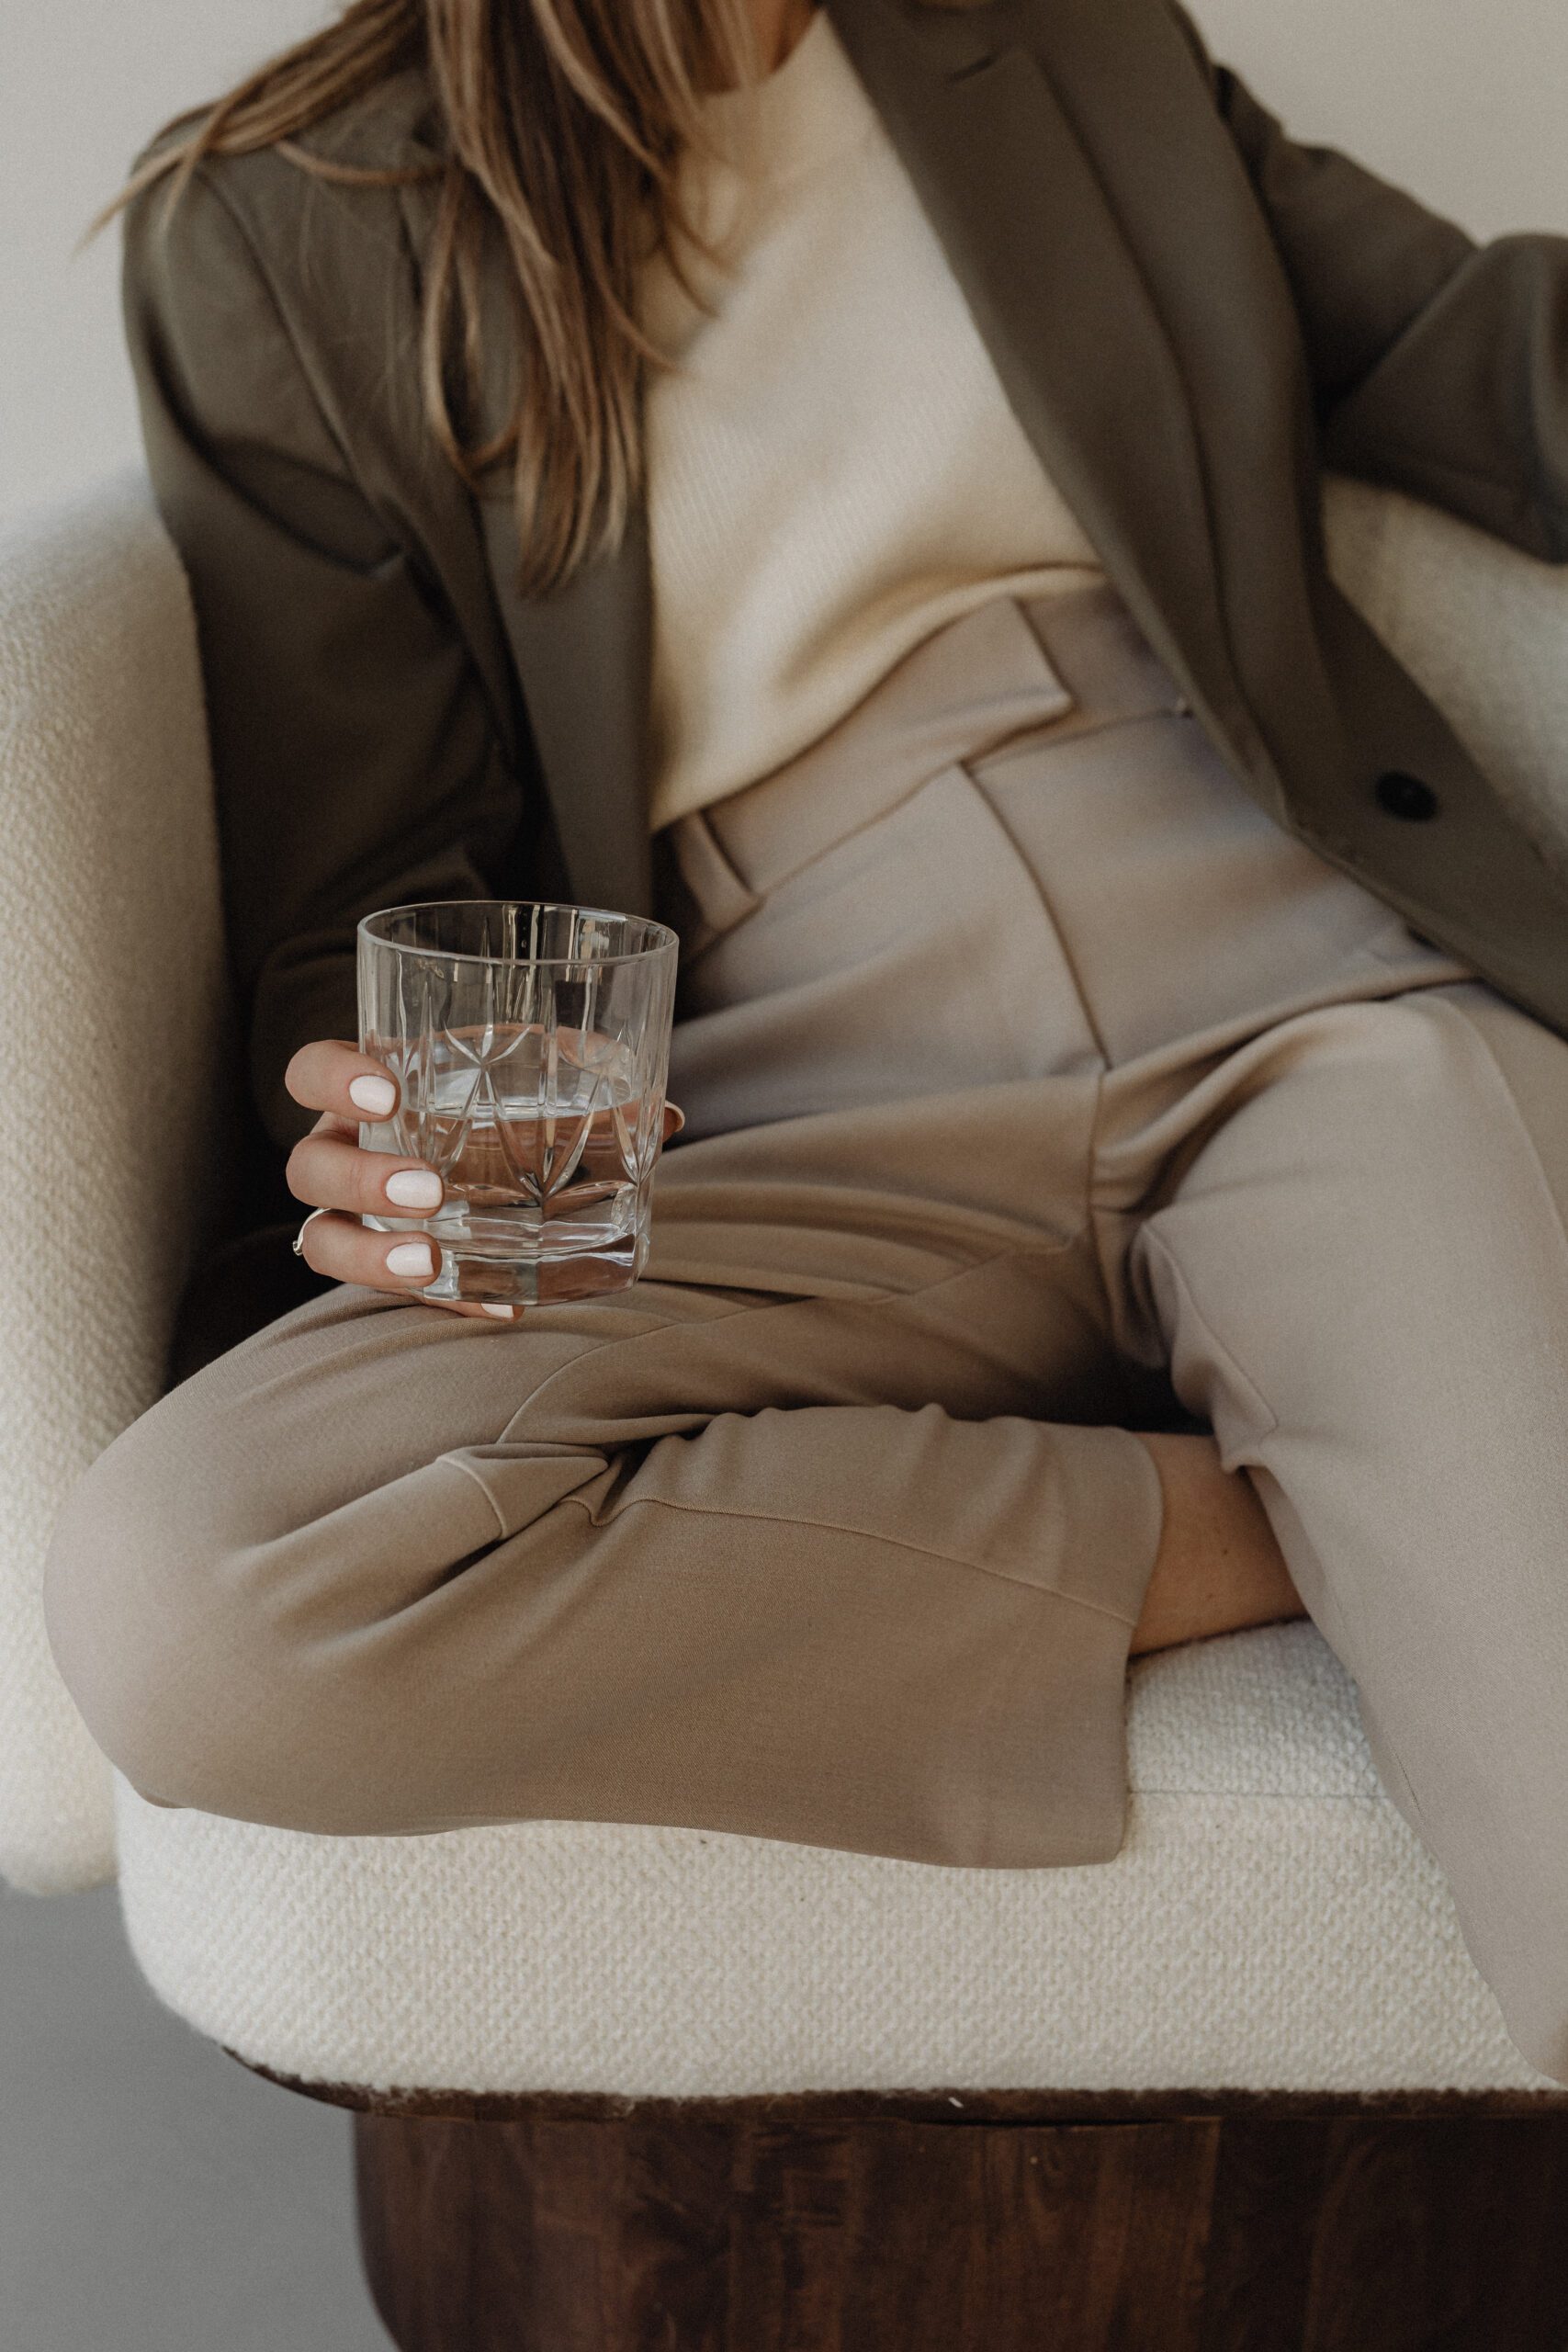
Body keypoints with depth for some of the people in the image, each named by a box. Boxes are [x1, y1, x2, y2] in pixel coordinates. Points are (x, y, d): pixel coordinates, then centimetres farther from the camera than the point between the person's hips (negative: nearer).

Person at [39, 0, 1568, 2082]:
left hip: (1313, 996, -1)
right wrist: (398, 1141, -15)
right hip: (816, 1136, 2)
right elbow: (360, 908, 8)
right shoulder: (275, 237, 10)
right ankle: (1236, 1531, -15)